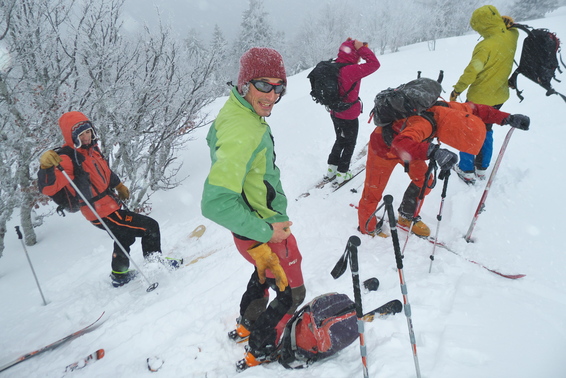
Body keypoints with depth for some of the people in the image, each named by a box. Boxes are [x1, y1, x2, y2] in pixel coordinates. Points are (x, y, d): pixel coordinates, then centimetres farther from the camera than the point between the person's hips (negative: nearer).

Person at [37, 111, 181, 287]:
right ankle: (155, 261, 10)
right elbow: (48, 187, -33)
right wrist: (46, 166, -51)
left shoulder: (92, 149, 4)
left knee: (124, 236, 33)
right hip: (103, 213, -10)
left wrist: (119, 185, 34)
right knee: (150, 227, -9)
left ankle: (120, 274, 53)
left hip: (111, 206, 10)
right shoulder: (67, 159, -21)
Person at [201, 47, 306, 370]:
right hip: (263, 234, -9)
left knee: (265, 274, 34)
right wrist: (265, 231, -26)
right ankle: (260, 354, 34)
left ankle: (246, 326, 56)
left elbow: (214, 139, 16)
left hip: (262, 225, 9)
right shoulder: (242, 133, -34)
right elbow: (215, 203, -39)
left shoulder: (235, 113, -4)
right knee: (292, 292, 14)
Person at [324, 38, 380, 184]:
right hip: (349, 116, -8)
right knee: (349, 144, 13)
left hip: (336, 113, 8)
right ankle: (342, 173, 21)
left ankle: (331, 169, 33)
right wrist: (361, 48, -20)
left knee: (340, 141, 26)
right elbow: (374, 64, -26)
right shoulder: (351, 70, -28)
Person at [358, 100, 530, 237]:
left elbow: (475, 109, -4)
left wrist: (507, 118, -9)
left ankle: (407, 217, 34)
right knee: (374, 191, 2)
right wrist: (433, 151, -71)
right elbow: (401, 143, -61)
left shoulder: (448, 109, -22)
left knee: (424, 180, 12)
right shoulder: (423, 124, -44)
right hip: (385, 147, -8)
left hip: (410, 143, 8)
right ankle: (367, 229, 26)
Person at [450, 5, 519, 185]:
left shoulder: (486, 46, -26)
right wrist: (508, 23, 6)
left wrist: (457, 90, -12)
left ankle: (467, 171, 14)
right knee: (486, 130, 21)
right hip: (499, 96, 8)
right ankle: (481, 169, 30)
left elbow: (471, 72, -23)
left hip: (480, 98, -7)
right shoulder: (511, 37, -4)